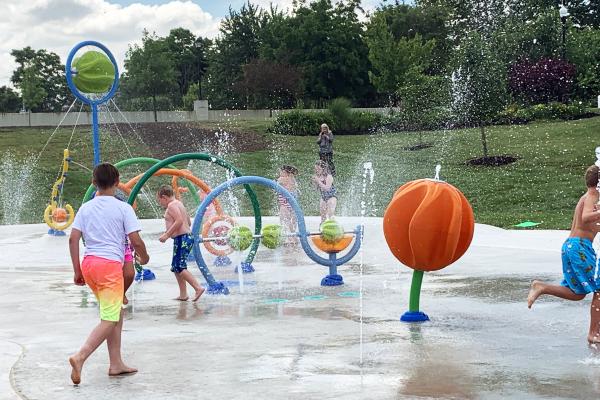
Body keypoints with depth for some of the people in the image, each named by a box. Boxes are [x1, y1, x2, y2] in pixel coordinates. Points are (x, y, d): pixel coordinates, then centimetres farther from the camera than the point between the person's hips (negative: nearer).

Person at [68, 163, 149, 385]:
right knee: (109, 320, -4)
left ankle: (116, 364, 18)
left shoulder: (85, 208, 11)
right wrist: (143, 258, 15)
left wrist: (77, 271, 11)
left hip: (88, 264, 6)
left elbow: (73, 239, 5)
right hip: (110, 265, -6)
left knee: (116, 314, 17)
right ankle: (80, 357, -21)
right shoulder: (123, 208, -3)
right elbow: (136, 242, -6)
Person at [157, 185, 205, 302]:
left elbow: (179, 221, -24)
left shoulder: (171, 205, -10)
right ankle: (183, 294, 15)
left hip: (181, 239, -10)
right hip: (187, 236, 10)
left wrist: (167, 235, -20)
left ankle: (198, 288, -20)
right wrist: (170, 232, 30)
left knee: (179, 267, -13)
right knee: (176, 267, 15)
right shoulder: (179, 204, 20)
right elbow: (188, 222, 26)